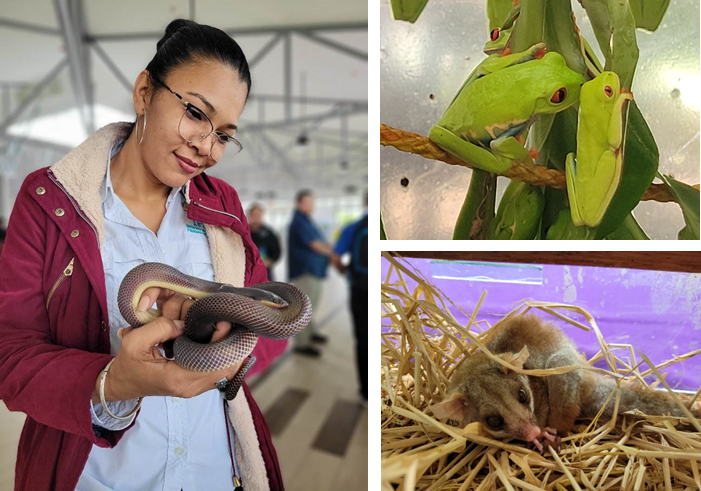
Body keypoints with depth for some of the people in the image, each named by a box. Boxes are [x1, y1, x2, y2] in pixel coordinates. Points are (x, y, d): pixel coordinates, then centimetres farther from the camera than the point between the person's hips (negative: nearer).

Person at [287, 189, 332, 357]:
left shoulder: (307, 220, 15)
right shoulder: (300, 221, -16)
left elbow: (320, 241, 15)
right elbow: (315, 245, -19)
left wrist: (332, 249, 0)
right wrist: (334, 253, -7)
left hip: (313, 268, 10)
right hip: (304, 269, -10)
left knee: (310, 303, 21)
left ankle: (310, 332, 36)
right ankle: (301, 343, 2)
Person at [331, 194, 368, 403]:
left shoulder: (353, 229, -3)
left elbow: (335, 258, -4)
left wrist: (343, 269, 16)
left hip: (360, 292, 1)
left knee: (364, 341, 12)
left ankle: (367, 390, 20)